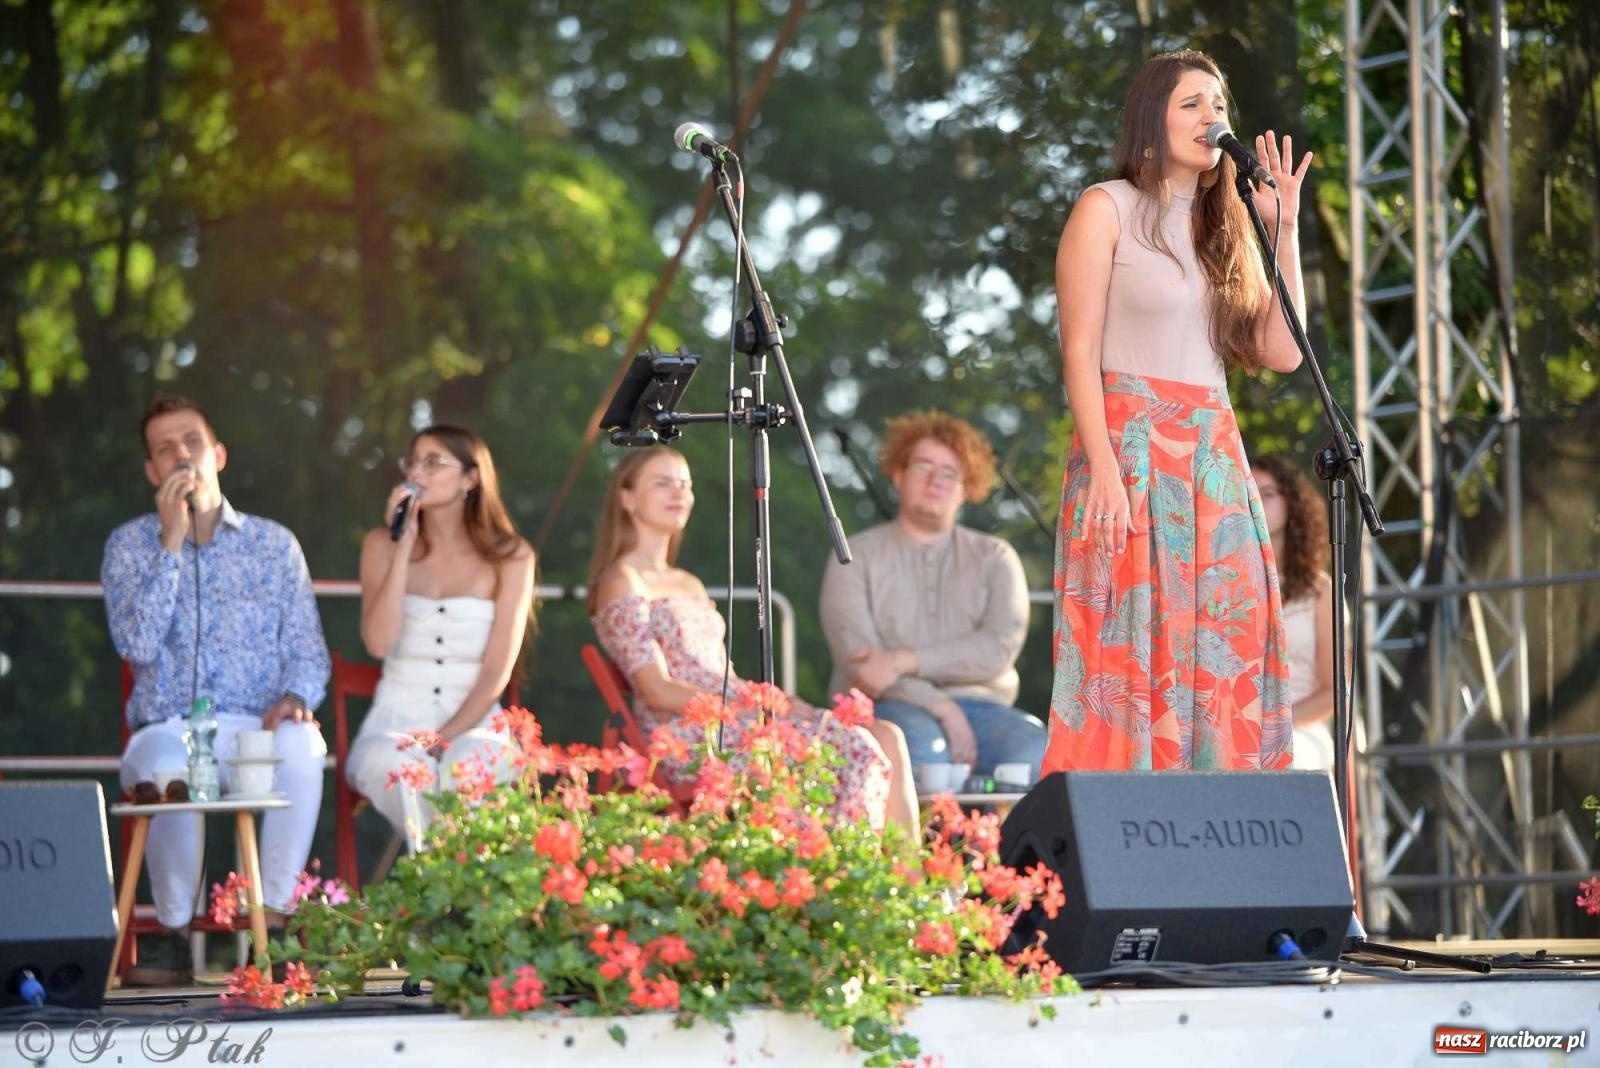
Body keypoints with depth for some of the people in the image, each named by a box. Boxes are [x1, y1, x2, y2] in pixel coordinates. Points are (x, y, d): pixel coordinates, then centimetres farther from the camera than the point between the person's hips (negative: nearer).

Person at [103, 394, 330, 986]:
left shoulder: (274, 543, 12)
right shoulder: (129, 545, 9)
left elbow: (308, 650, 8)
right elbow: (137, 645, -6)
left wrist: (294, 698, -15)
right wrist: (172, 543, -9)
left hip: (258, 728, 1)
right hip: (166, 730, -1)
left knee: (300, 748, -36)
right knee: (169, 761, -39)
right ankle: (174, 931, -20)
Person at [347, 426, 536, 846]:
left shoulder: (510, 557, 4)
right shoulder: (382, 544, 8)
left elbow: (498, 670, -2)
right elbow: (379, 642, -7)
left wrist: (446, 737, -14)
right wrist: (404, 547, -11)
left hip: (473, 725, -1)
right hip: (396, 722, 1)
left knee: (466, 764, -37)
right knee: (395, 765, -36)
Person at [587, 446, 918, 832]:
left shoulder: (690, 586, 27)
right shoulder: (622, 583, -1)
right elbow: (658, 692, -10)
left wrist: (777, 701, 1)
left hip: (728, 720, 8)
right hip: (685, 737, -8)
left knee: (887, 737, -14)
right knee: (852, 747, -25)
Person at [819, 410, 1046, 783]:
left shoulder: (994, 557, 16)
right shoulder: (858, 556, 10)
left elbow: (1001, 647, -1)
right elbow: (857, 657, -5)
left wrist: (903, 661, -13)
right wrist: (938, 706, -18)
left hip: (977, 703, 2)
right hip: (885, 708, -2)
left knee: (1033, 747, -31)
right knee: (924, 744, -38)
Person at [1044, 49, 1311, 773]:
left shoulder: (1221, 225, 18)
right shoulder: (1107, 209, 2)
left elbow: (1283, 352, 8)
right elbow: (1079, 350, -6)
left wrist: (1284, 230, 6)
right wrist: (1104, 469, -18)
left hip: (1215, 463, 6)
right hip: (1130, 448, -6)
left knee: (1222, 655, -1)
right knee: (1133, 648, -12)